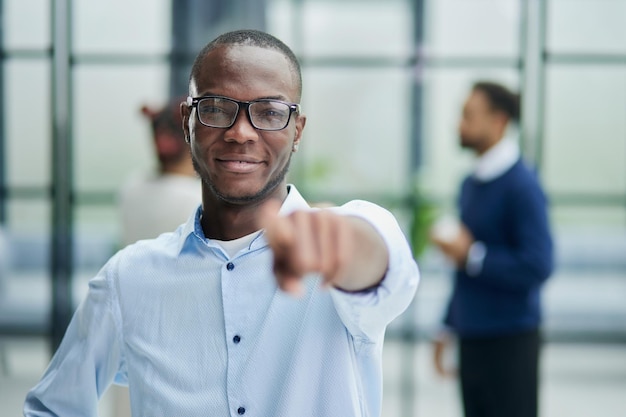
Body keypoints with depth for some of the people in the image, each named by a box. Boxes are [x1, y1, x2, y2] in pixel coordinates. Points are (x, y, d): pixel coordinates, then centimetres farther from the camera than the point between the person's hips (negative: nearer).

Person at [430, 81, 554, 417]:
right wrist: (449, 327, 20)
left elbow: (537, 267, -21)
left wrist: (471, 255, -15)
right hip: (472, 338, 8)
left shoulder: (521, 185, -14)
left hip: (509, 341, -8)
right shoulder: (472, 184, 12)